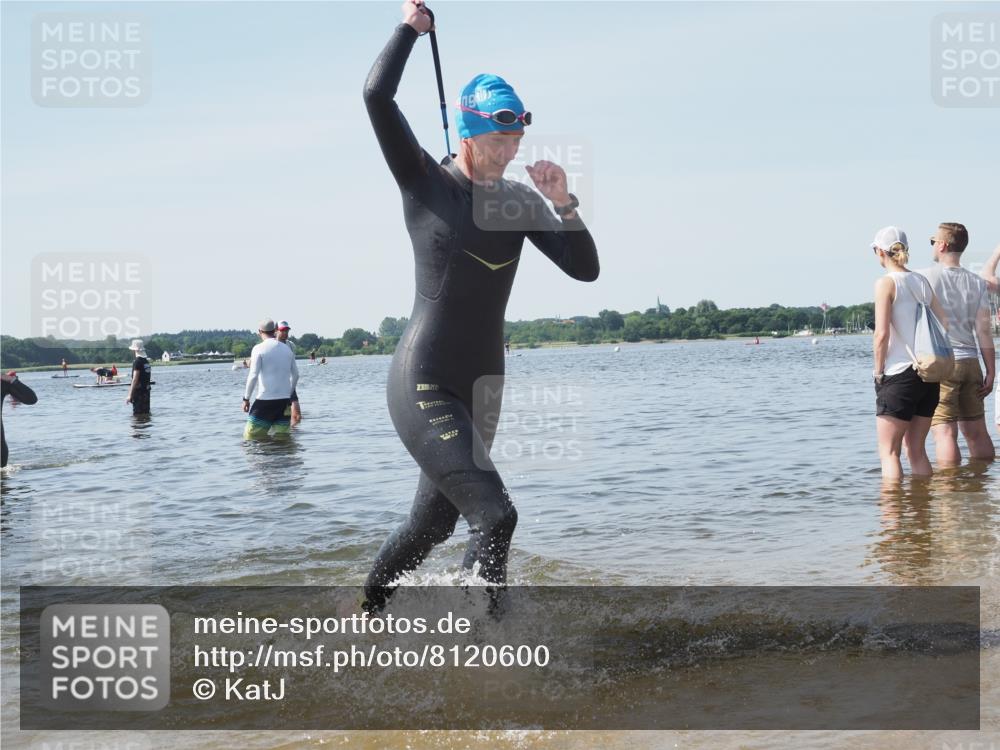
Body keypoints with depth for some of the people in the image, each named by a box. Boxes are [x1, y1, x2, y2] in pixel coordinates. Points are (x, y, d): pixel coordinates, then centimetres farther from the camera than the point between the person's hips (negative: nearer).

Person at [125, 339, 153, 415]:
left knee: (138, 414, -5)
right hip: (146, 391, 8)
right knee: (146, 413, 13)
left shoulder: (137, 361, -14)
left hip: (139, 392, -8)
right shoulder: (147, 361, 12)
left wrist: (130, 395, -19)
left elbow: (135, 380, -19)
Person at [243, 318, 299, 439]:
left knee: (251, 436, -1)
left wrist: (246, 398, -5)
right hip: (284, 401, 5)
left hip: (265, 400, -5)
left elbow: (253, 376, -13)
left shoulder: (259, 349, -6)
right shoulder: (287, 349, 10)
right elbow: (295, 375, 15)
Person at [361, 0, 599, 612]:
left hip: (480, 389, 7)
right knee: (494, 516, -19)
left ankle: (366, 616, 41)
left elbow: (586, 269, 2)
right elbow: (378, 96, -19)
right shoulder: (425, 182, -7)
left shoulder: (520, 201, 6)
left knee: (434, 522, 19)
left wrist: (563, 203, -13)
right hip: (423, 386, -7)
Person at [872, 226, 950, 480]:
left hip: (899, 375, -6)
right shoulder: (923, 282, 11)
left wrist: (878, 371, -5)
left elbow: (882, 334, -15)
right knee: (917, 450, 14)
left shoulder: (886, 283, -8)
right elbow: (945, 324, 9)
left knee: (889, 451, -1)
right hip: (929, 374, 6)